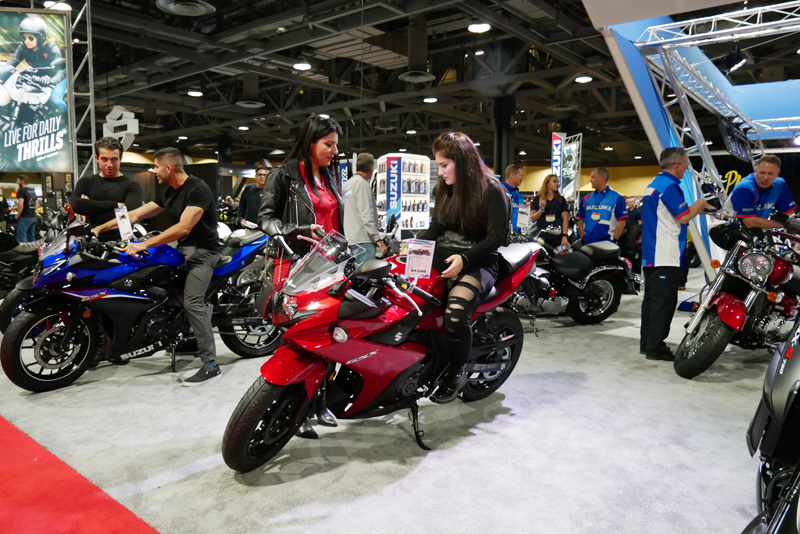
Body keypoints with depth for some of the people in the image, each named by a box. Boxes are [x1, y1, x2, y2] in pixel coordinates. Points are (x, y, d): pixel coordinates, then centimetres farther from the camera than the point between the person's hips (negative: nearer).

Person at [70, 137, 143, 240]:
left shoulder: (132, 185, 7)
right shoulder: (85, 182, 19)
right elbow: (75, 204, -1)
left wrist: (91, 208, -2)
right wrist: (116, 205, -6)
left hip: (121, 241, -2)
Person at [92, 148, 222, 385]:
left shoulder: (198, 189, -17)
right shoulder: (168, 192, 12)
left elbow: (184, 227, -26)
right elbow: (136, 214, 17)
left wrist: (144, 244, -27)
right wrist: (101, 227, 14)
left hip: (203, 250, -10)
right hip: (183, 248, 10)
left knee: (192, 302, -21)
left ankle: (210, 365, -19)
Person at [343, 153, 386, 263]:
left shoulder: (348, 183, 18)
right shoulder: (362, 183, -11)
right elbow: (366, 215, -19)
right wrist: (377, 239, -19)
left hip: (350, 237, 10)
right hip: (363, 239, -10)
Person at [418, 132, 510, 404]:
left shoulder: (491, 189, -5)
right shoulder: (446, 189, 16)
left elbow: (497, 236, -10)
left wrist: (464, 258, -21)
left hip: (478, 262, -6)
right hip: (441, 258, 6)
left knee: (455, 315, -32)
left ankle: (457, 371, -4)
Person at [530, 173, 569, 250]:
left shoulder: (561, 199, 12)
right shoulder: (537, 199, 10)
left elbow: (565, 218, 4)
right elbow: (532, 219, 5)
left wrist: (564, 236, -8)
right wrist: (541, 210, -12)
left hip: (558, 237, 1)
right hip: (542, 237, 0)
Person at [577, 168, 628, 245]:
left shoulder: (617, 198, 0)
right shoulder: (586, 198, 14)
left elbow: (622, 222, -4)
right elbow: (581, 220, 15)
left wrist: (613, 240, -11)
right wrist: (582, 238, 4)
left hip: (606, 244, -4)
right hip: (587, 243, 4)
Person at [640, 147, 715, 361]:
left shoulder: (654, 184, 18)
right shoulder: (669, 186, -14)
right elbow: (683, 217, -17)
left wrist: (699, 207, 19)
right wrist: (700, 204, -1)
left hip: (650, 254, 10)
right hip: (666, 257, -10)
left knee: (651, 298, 13)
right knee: (664, 301, -7)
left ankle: (646, 343, 19)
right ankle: (655, 347, -5)